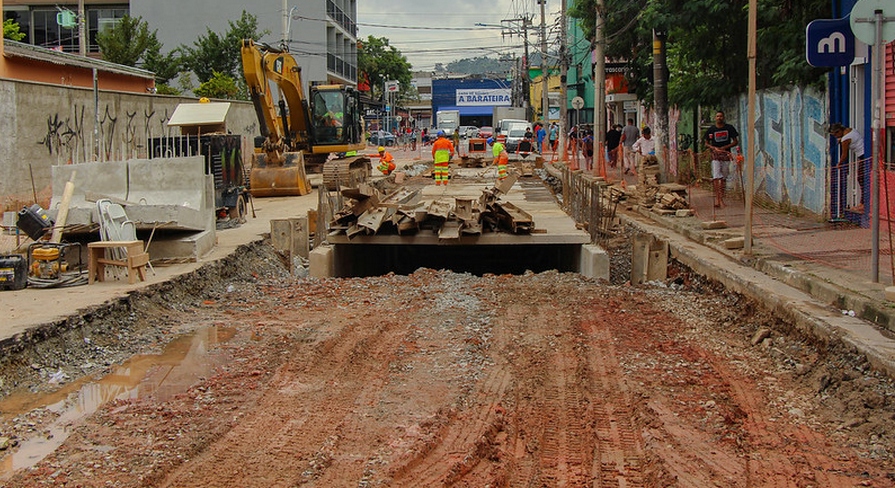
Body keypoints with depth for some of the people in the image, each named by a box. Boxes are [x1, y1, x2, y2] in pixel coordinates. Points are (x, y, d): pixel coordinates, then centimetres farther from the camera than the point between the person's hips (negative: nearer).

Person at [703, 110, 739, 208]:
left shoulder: (729, 128, 5)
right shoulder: (711, 129, 4)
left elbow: (735, 142, 7)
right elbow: (706, 143, 10)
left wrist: (724, 147, -7)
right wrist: (714, 148, -9)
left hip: (726, 155, 1)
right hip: (715, 155, -1)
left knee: (723, 178, 5)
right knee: (716, 177, -15)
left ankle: (721, 198, 11)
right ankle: (717, 197, -17)